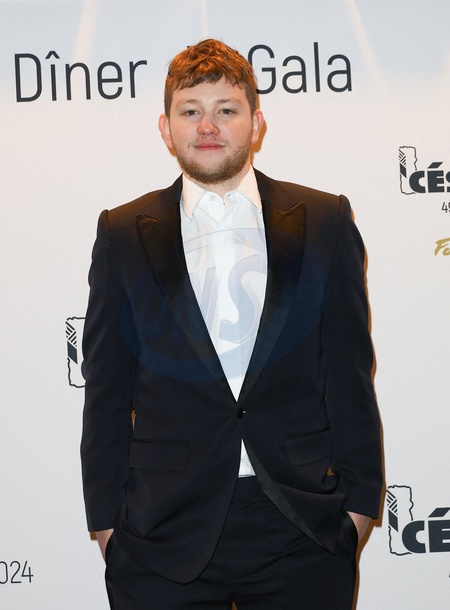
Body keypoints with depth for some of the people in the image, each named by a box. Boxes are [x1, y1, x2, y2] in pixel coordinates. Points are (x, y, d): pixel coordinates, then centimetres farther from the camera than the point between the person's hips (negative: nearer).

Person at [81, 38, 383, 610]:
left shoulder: (326, 221, 4)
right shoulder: (123, 233, 4)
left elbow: (350, 369, 4)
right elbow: (106, 387, 5)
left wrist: (358, 499, 3)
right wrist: (106, 518, 3)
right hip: (167, 531, 0)